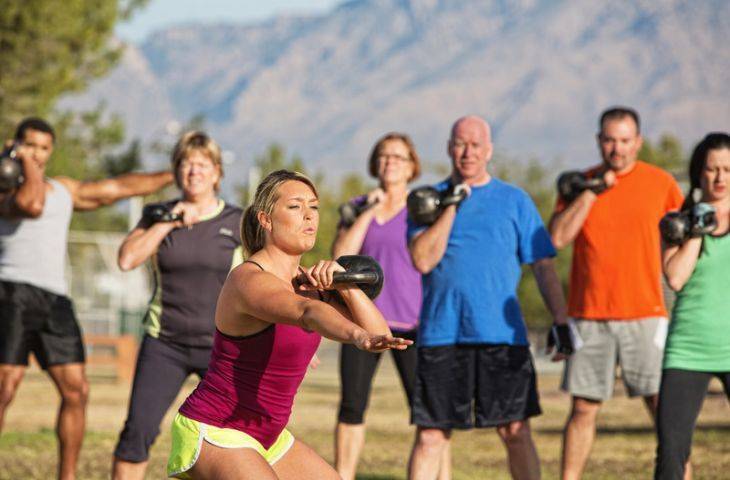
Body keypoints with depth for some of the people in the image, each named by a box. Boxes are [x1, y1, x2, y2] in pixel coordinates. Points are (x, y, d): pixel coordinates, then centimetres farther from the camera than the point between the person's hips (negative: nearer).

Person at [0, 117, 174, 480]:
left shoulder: (63, 189, 25)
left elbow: (119, 188, 31)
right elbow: (31, 205, -20)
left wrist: (174, 176, 33)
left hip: (54, 300, 7)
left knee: (76, 390, -1)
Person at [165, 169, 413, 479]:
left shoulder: (305, 281, 5)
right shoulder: (250, 281, -22)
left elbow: (377, 331, -4)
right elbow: (306, 312, -45)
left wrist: (343, 282, -20)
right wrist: (359, 336, -64)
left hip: (265, 435, 9)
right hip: (212, 433, -9)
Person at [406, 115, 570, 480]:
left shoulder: (514, 201, 9)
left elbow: (543, 266, 8)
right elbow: (423, 260, -6)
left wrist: (561, 323, -1)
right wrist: (452, 205, -10)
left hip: (503, 335, 0)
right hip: (441, 336, 0)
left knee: (516, 431, -1)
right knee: (430, 436, 1)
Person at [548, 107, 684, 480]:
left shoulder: (661, 183, 4)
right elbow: (557, 238, -5)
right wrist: (592, 190, -11)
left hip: (645, 315, -1)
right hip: (589, 317, 1)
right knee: (583, 408, 5)